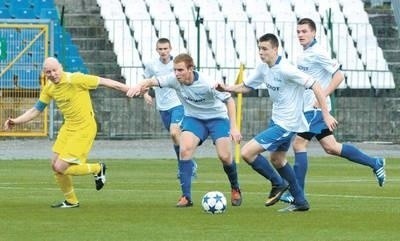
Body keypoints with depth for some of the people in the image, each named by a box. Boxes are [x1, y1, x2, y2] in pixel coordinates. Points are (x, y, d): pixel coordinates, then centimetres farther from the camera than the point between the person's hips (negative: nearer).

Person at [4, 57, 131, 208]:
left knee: (61, 167, -12)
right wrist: (16, 121, -2)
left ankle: (98, 169, 10)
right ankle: (71, 201, 27)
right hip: (68, 127, 8)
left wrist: (131, 90, -14)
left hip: (84, 129, -8)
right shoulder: (49, 88, 1)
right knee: (55, 165, 7)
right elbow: (36, 110, 12)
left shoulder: (75, 79, -20)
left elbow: (104, 82, -17)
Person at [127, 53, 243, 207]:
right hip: (193, 118, 3)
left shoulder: (207, 84, -28)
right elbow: (152, 81, -30)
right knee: (184, 150, -21)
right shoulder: (174, 79, -20)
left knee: (224, 157, -13)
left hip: (217, 118, -3)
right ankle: (186, 197, -16)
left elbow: (229, 100, -17)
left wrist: (233, 127, -19)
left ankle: (235, 189, 19)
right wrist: (140, 86, -54)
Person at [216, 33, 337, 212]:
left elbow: (315, 86, -24)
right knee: (277, 159, 25)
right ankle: (300, 202, 35)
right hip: (276, 119, 10)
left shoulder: (285, 70, -25)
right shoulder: (263, 68, 0)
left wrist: (326, 114, -26)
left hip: (286, 124, -10)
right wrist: (227, 88, -6)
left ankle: (278, 184, 7)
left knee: (247, 153, -13)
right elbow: (246, 86, 13)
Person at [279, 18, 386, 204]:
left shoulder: (317, 53, -14)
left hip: (315, 109, -9)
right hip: (308, 109, 9)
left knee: (298, 145, -8)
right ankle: (375, 164, 17)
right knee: (331, 148, 10)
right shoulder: (305, 54, 14)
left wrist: (322, 97, -21)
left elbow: (338, 76, -17)